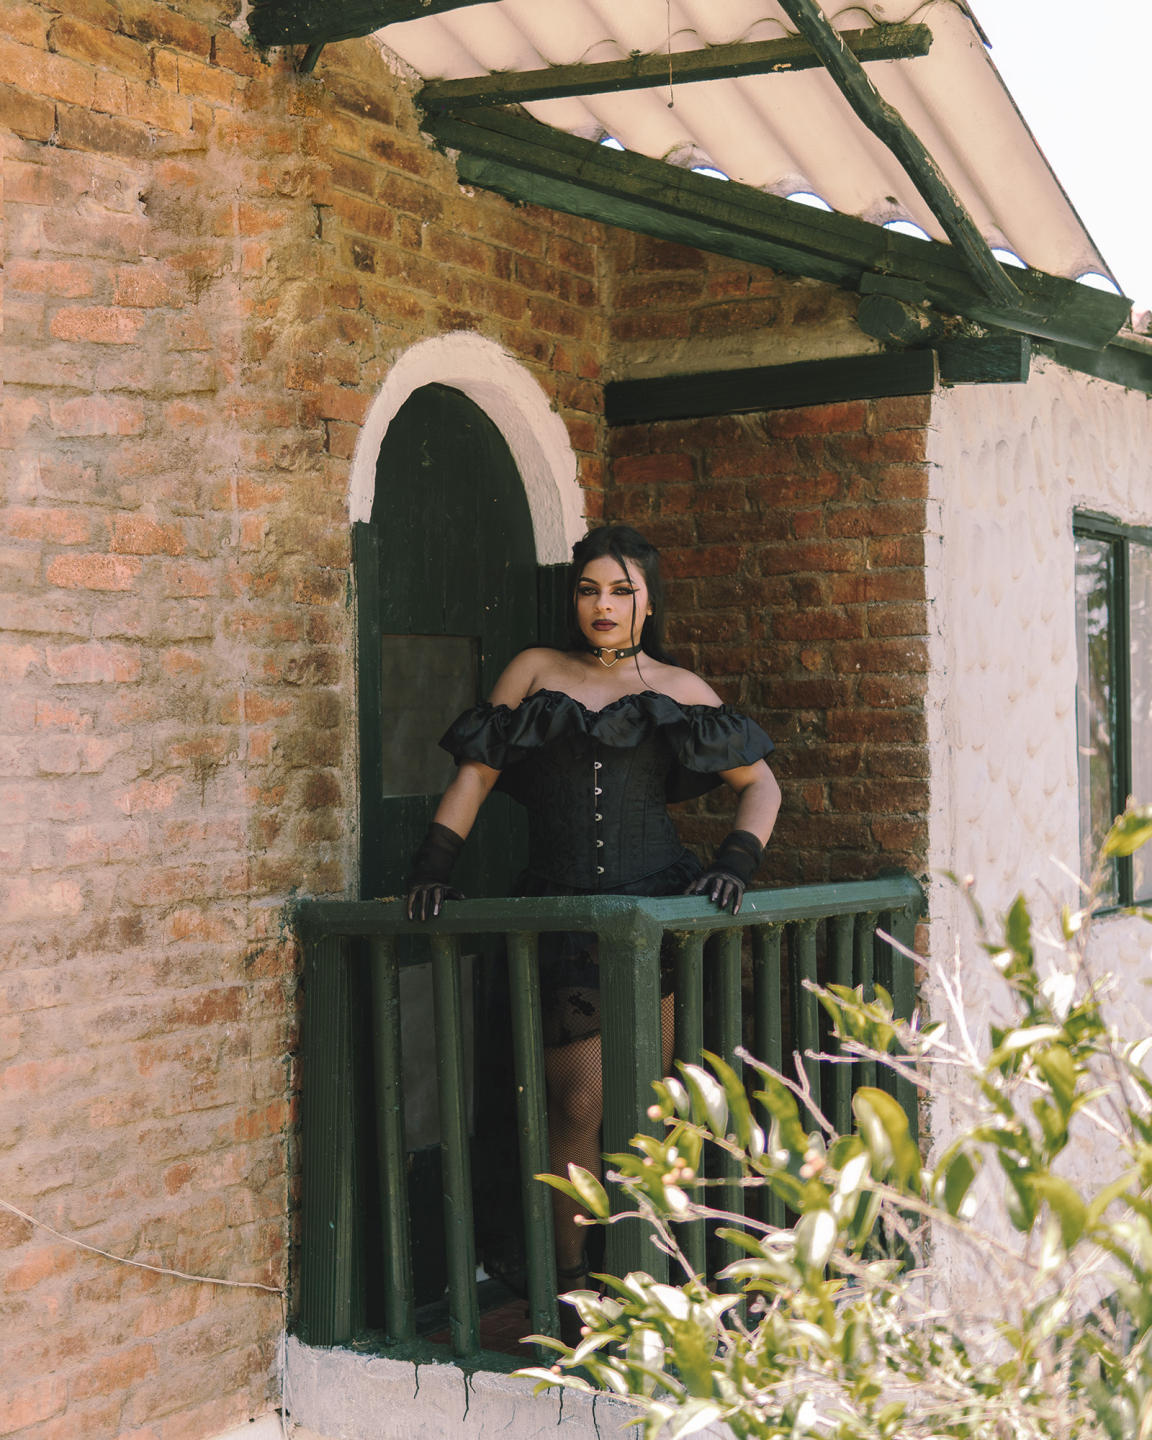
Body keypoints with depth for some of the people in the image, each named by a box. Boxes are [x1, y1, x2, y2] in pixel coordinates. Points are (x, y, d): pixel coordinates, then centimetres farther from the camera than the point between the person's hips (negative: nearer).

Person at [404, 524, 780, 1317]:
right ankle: (567, 1275, 7)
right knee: (579, 1103, -5)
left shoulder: (678, 688, 11)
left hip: (658, 907, 0)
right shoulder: (536, 672, 12)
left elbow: (761, 784, 12)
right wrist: (434, 865, -5)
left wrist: (736, 863, -3)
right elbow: (477, 773, 7)